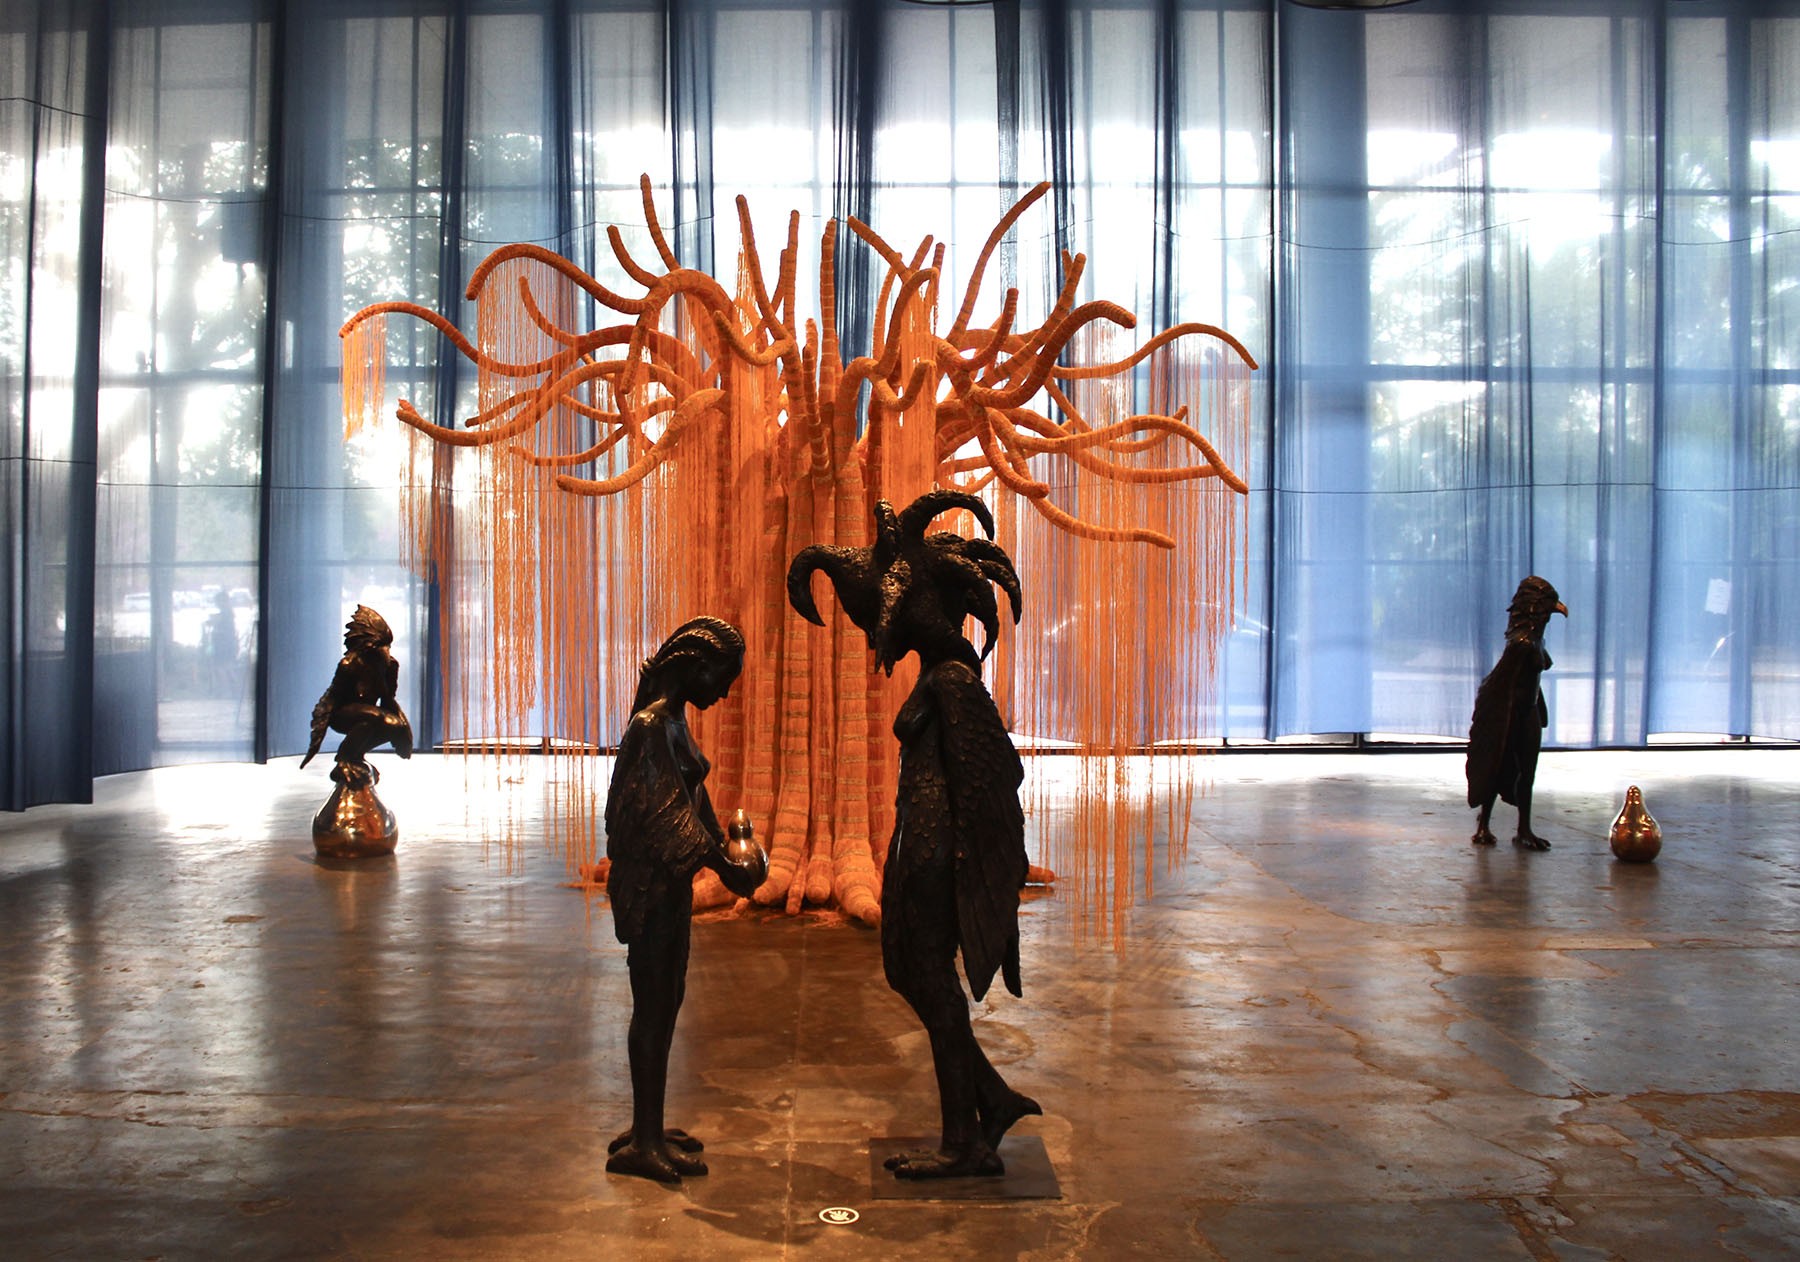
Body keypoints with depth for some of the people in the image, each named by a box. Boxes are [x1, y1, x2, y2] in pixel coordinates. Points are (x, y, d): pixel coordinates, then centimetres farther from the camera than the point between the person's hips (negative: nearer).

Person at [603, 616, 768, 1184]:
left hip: (670, 883, 10)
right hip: (650, 886, -10)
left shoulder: (673, 721, 13)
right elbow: (665, 812, -24)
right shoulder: (651, 725, -18)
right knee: (653, 1005, -3)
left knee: (665, 1003, 15)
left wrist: (729, 849, 4)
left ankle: (649, 1128, 25)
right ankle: (642, 1142, 6)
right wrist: (724, 864, -23)